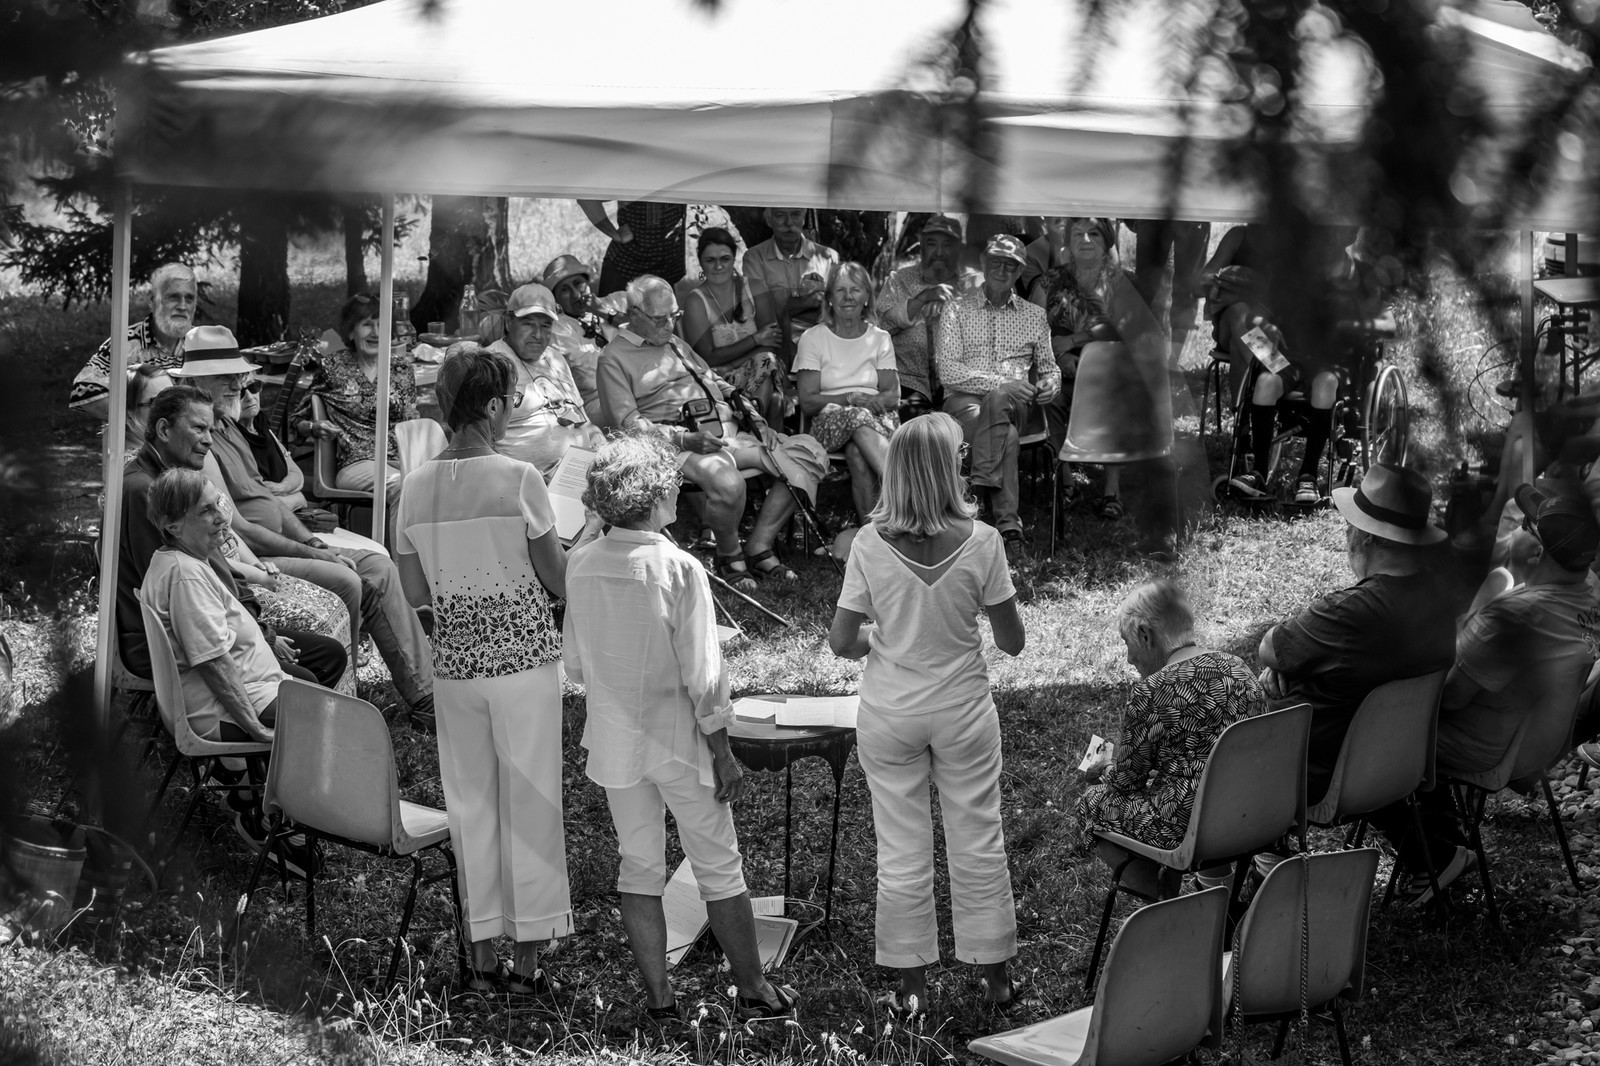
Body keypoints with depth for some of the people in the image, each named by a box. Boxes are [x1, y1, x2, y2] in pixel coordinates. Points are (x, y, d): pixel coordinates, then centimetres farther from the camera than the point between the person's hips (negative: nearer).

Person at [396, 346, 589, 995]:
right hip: (524, 660, -4)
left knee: (470, 805, 11)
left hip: (454, 665, 4)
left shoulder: (417, 486, 0)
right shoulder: (518, 480, -13)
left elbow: (415, 594, 4)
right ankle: (528, 961, 8)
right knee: (530, 804, 5)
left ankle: (483, 959, 15)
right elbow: (560, 583, -7)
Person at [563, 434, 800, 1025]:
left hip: (613, 742, 4)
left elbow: (575, 663, 5)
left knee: (639, 866, 14)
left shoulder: (581, 565, -6)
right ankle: (753, 991, 20)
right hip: (678, 740, -4)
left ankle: (658, 997, 19)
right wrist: (723, 752, -7)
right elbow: (703, 677, -16)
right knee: (719, 867, 9)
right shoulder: (678, 570, -20)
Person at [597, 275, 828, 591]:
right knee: (725, 480, -40)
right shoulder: (615, 358, 1)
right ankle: (729, 556, -10)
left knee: (810, 452, -5)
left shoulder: (675, 343, 26)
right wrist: (684, 440, -21)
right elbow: (627, 423, -9)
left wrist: (754, 419, 11)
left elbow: (716, 384, 29)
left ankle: (759, 547, -5)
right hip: (678, 444, -8)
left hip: (729, 432, 8)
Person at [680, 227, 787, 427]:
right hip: (718, 381, -3)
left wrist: (729, 364, -16)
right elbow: (708, 358, -7)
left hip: (759, 374, 3)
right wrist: (756, 339, -11)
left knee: (766, 360, -31)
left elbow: (771, 343, -1)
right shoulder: (696, 302, -1)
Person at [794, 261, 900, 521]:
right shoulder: (812, 338, 8)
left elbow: (893, 396, 6)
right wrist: (850, 398, -15)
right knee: (857, 417, -38)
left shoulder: (880, 339, 16)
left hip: (878, 418, 1)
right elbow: (807, 402, 0)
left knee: (858, 451, -36)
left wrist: (869, 400, -17)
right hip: (830, 422, -1)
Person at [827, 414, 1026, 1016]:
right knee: (979, 842, 15)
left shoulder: (871, 544, -14)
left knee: (901, 850, 12)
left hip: (889, 713, 1)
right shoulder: (980, 542, -15)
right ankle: (994, 975, 26)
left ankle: (912, 987, 21)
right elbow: (1013, 642, -8)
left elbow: (841, 643, -10)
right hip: (964, 710, 0)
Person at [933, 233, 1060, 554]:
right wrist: (999, 381, -15)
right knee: (1006, 434, -38)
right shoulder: (957, 309, 9)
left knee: (998, 400, -39)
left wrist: (1051, 383, -2)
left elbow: (1049, 366, 26)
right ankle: (1007, 522, -42)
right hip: (964, 398, -2)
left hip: (1015, 401, 2)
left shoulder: (1034, 316, 20)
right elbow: (947, 370, -3)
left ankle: (982, 487, -43)